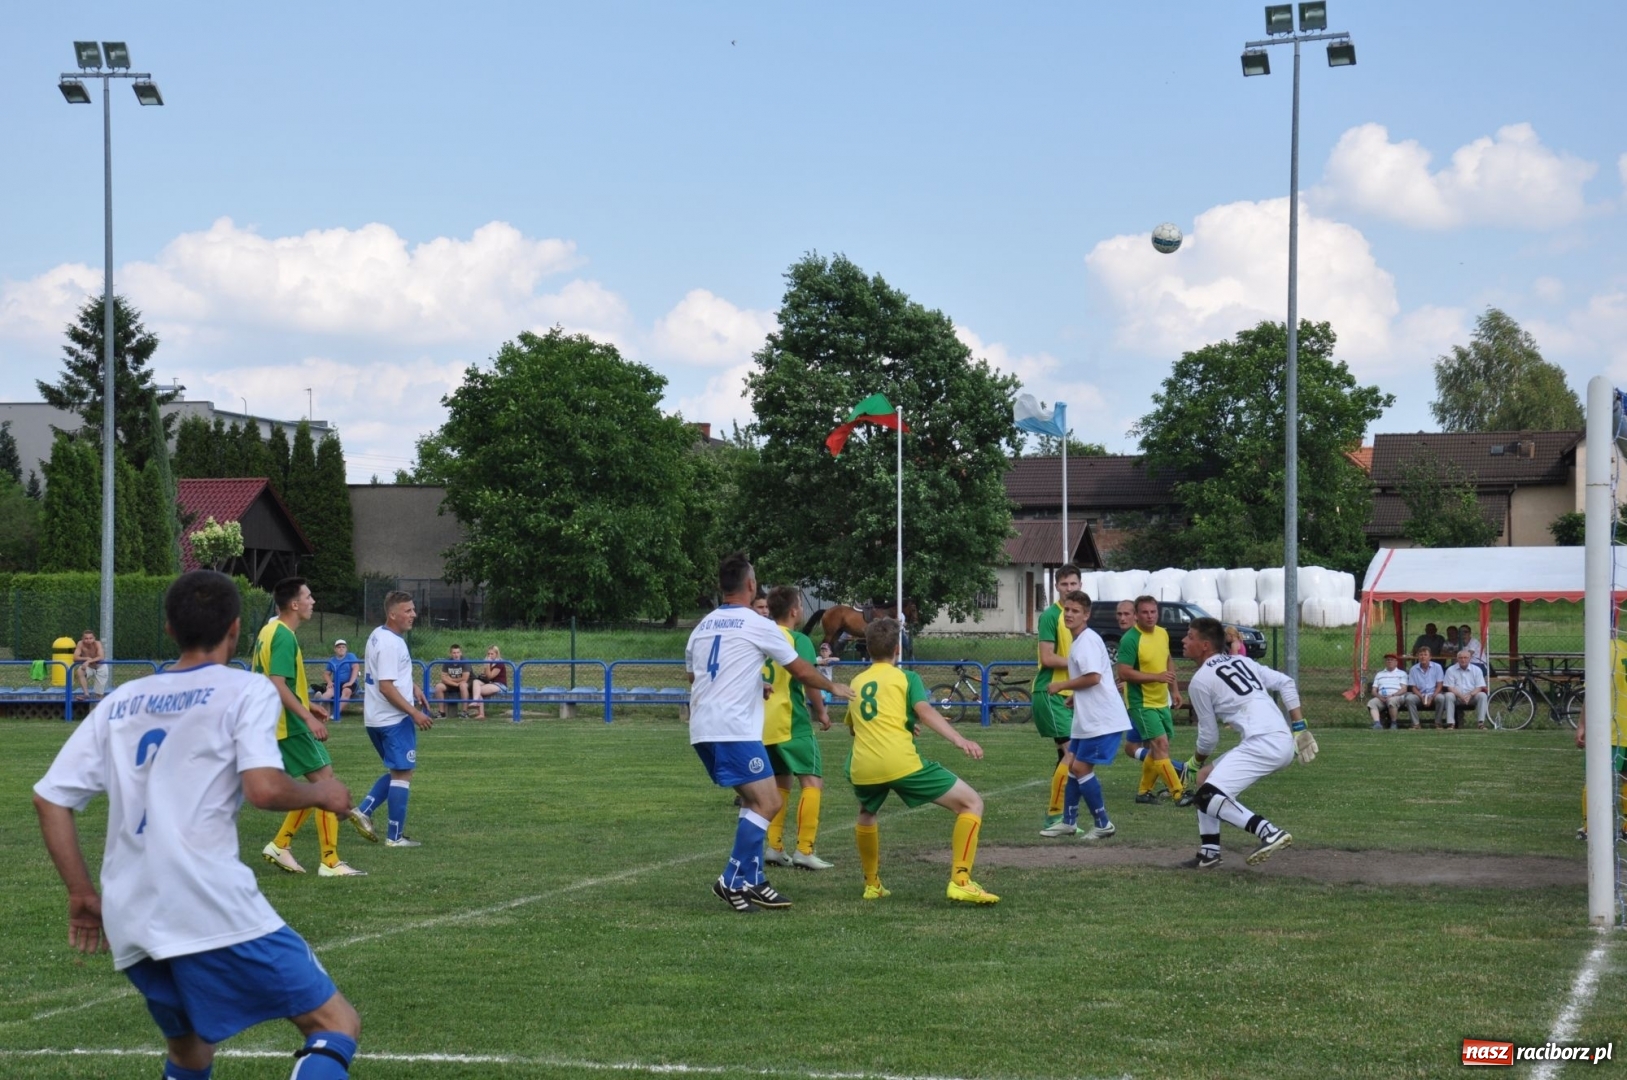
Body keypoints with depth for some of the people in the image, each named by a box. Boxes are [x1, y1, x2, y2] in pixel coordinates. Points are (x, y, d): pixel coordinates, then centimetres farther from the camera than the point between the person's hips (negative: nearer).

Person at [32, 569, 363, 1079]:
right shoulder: (246, 690, 2)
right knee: (336, 1023, 0)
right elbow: (264, 788, -14)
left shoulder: (119, 702, 19)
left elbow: (48, 798, 16)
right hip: (212, 908, -6)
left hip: (129, 922, 6)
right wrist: (320, 793, 5)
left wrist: (82, 895, 22)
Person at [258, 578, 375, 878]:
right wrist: (308, 717, -28)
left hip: (283, 725, 10)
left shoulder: (270, 631, 13)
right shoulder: (284, 637, -18)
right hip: (292, 726, -10)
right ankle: (330, 863, -4)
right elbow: (278, 685, -26)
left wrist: (306, 706, 22)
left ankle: (280, 845, 16)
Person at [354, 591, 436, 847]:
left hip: (376, 719, 10)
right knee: (402, 774, -1)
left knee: (397, 772, 20)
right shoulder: (391, 644, -20)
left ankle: (363, 811, 12)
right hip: (394, 719, -10)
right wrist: (415, 713, -21)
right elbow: (386, 686, -24)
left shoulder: (378, 635, 11)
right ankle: (395, 836, 2)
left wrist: (413, 687, 16)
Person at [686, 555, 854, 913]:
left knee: (755, 802, 17)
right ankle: (732, 881, -9)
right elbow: (802, 671, 6)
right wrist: (834, 687, 26)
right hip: (735, 730, -8)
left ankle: (753, 882, 13)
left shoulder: (702, 627, 16)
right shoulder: (758, 626, -3)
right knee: (768, 804, -5)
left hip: (703, 731, 8)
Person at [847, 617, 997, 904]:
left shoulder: (856, 683, 24)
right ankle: (960, 882, -10)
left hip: (862, 768, 5)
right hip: (901, 762, -5)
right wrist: (960, 740, -21)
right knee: (972, 803, 3)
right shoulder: (906, 677, 10)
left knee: (866, 814, 39)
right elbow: (925, 711, -9)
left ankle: (872, 884, 37)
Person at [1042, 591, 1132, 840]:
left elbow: (1093, 677, -25)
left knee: (1081, 768, -7)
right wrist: (1075, 696, 18)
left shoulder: (1087, 640, -16)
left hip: (1103, 720, -10)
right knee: (1073, 766, 13)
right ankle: (1068, 822, 21)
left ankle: (1103, 825, 2)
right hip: (1087, 719, 10)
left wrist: (1062, 686, -14)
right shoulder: (1079, 641, 15)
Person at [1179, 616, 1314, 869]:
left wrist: (1196, 763, 24)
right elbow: (1286, 683, 16)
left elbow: (1209, 737, 5)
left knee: (1207, 796, -14)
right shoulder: (1242, 661, 21)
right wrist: (1299, 727, 14)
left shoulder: (1200, 680, -1)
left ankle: (1269, 833, -24)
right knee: (1204, 776, 20)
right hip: (1283, 739, 9)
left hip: (1264, 743, -9)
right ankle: (1209, 852, 20)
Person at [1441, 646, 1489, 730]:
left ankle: (1480, 723, -29)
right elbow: (1450, 687, -4)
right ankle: (1450, 724, -34)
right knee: (1448, 695, -32)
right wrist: (1461, 696, -21)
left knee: (1482, 695, -28)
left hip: (1471, 697, 1)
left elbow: (1479, 687, 0)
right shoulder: (1451, 670, 3)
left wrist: (1470, 695, -20)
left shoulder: (1476, 670, 6)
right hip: (1456, 696, -1)